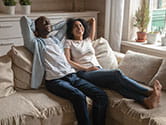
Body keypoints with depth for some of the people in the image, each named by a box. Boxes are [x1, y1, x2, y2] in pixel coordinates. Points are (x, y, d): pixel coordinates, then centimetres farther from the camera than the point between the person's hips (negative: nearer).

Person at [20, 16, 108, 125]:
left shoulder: (55, 38, 31)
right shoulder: (35, 42, 13)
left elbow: (65, 24, 46)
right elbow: (24, 19, 5)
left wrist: (51, 28, 36)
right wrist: (35, 30, 21)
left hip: (72, 75, 6)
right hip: (54, 80, -6)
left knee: (102, 95, -16)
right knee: (79, 97, -35)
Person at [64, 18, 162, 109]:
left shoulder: (88, 40, 29)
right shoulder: (69, 42, 12)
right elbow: (68, 61, -3)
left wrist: (93, 22, 49)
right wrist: (86, 68, -10)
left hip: (98, 70, 5)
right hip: (85, 73, -5)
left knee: (116, 82, -32)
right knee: (117, 74, -32)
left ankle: (146, 100, -55)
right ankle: (149, 92, -41)